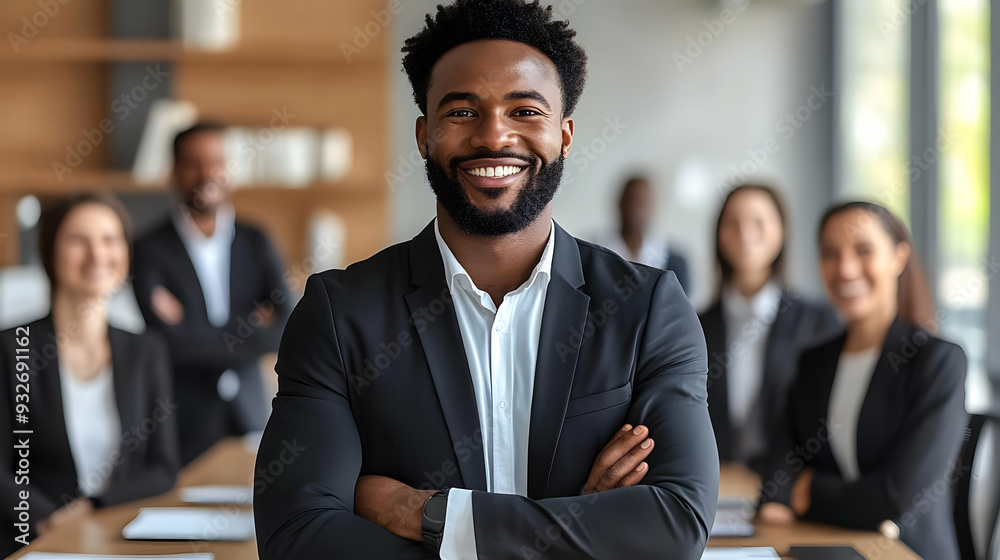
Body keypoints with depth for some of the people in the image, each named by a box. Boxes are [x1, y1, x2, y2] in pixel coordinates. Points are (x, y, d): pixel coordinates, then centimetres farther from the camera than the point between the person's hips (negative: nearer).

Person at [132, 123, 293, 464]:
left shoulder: (256, 244, 7)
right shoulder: (150, 251, -4)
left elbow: (287, 327, -4)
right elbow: (169, 342, -15)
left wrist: (194, 332, -11)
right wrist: (252, 333, -9)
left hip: (250, 420, 3)